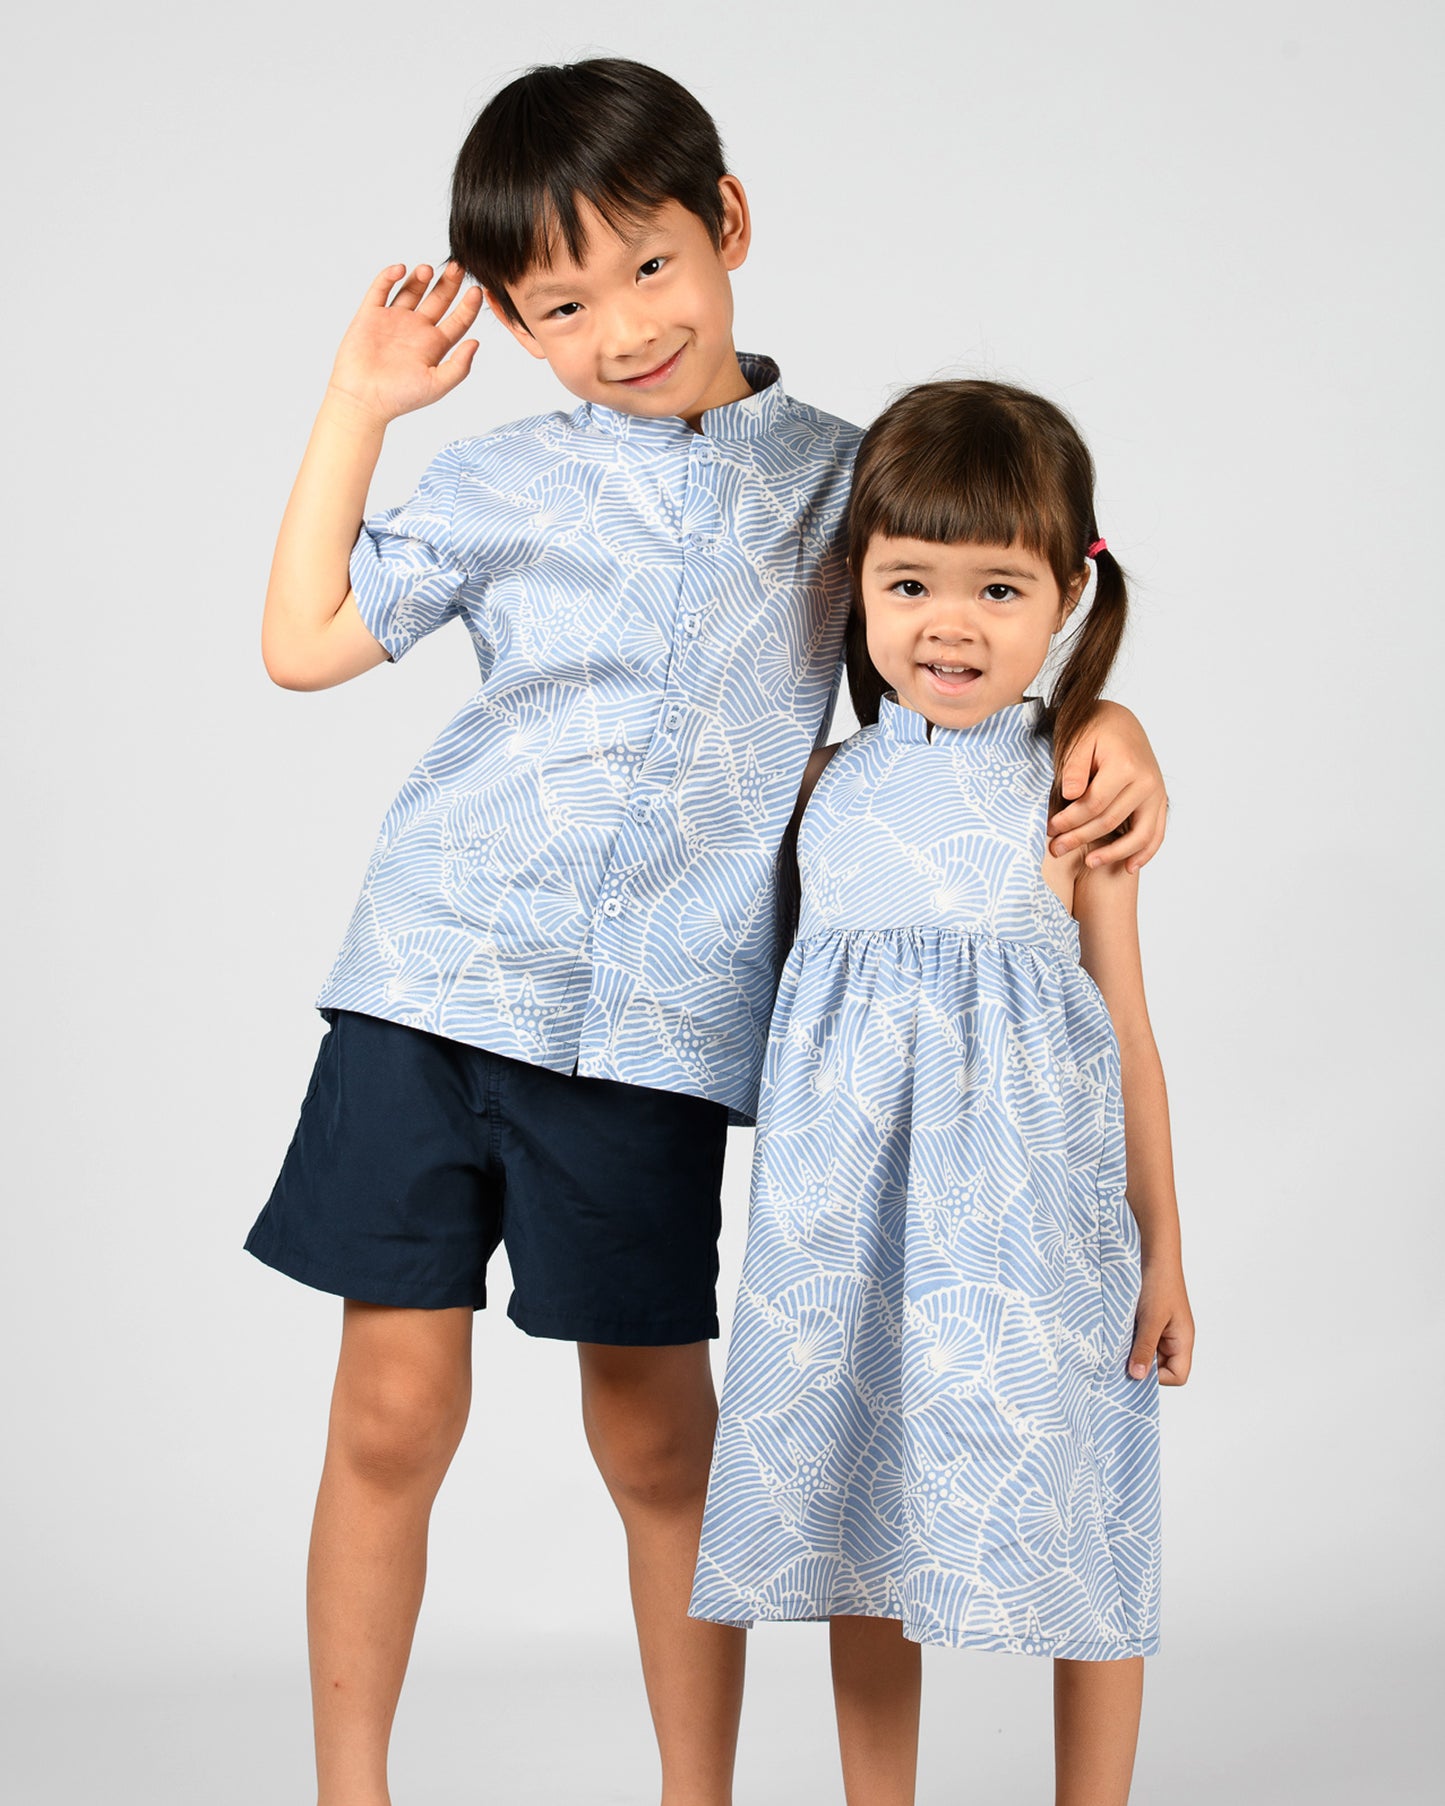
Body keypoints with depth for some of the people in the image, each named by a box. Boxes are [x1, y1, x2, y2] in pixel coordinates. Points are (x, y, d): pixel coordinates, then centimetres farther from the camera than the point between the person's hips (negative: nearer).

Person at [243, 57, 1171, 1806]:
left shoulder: (844, 479, 10)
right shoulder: (501, 481, 9)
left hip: (660, 1023, 0)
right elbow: (302, 643, 9)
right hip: (434, 975, 1)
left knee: (654, 1433, 5)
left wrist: (1105, 722, -3)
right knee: (392, 1412, 3)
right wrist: (357, 406, 7)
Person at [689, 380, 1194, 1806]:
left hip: (1029, 1198, -4)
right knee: (862, 1515, 12)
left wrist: (1160, 1251, 1)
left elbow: (1124, 1025, 0)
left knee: (1063, 1521, 3)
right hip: (853, 1197, 4)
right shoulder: (828, 781, 6)